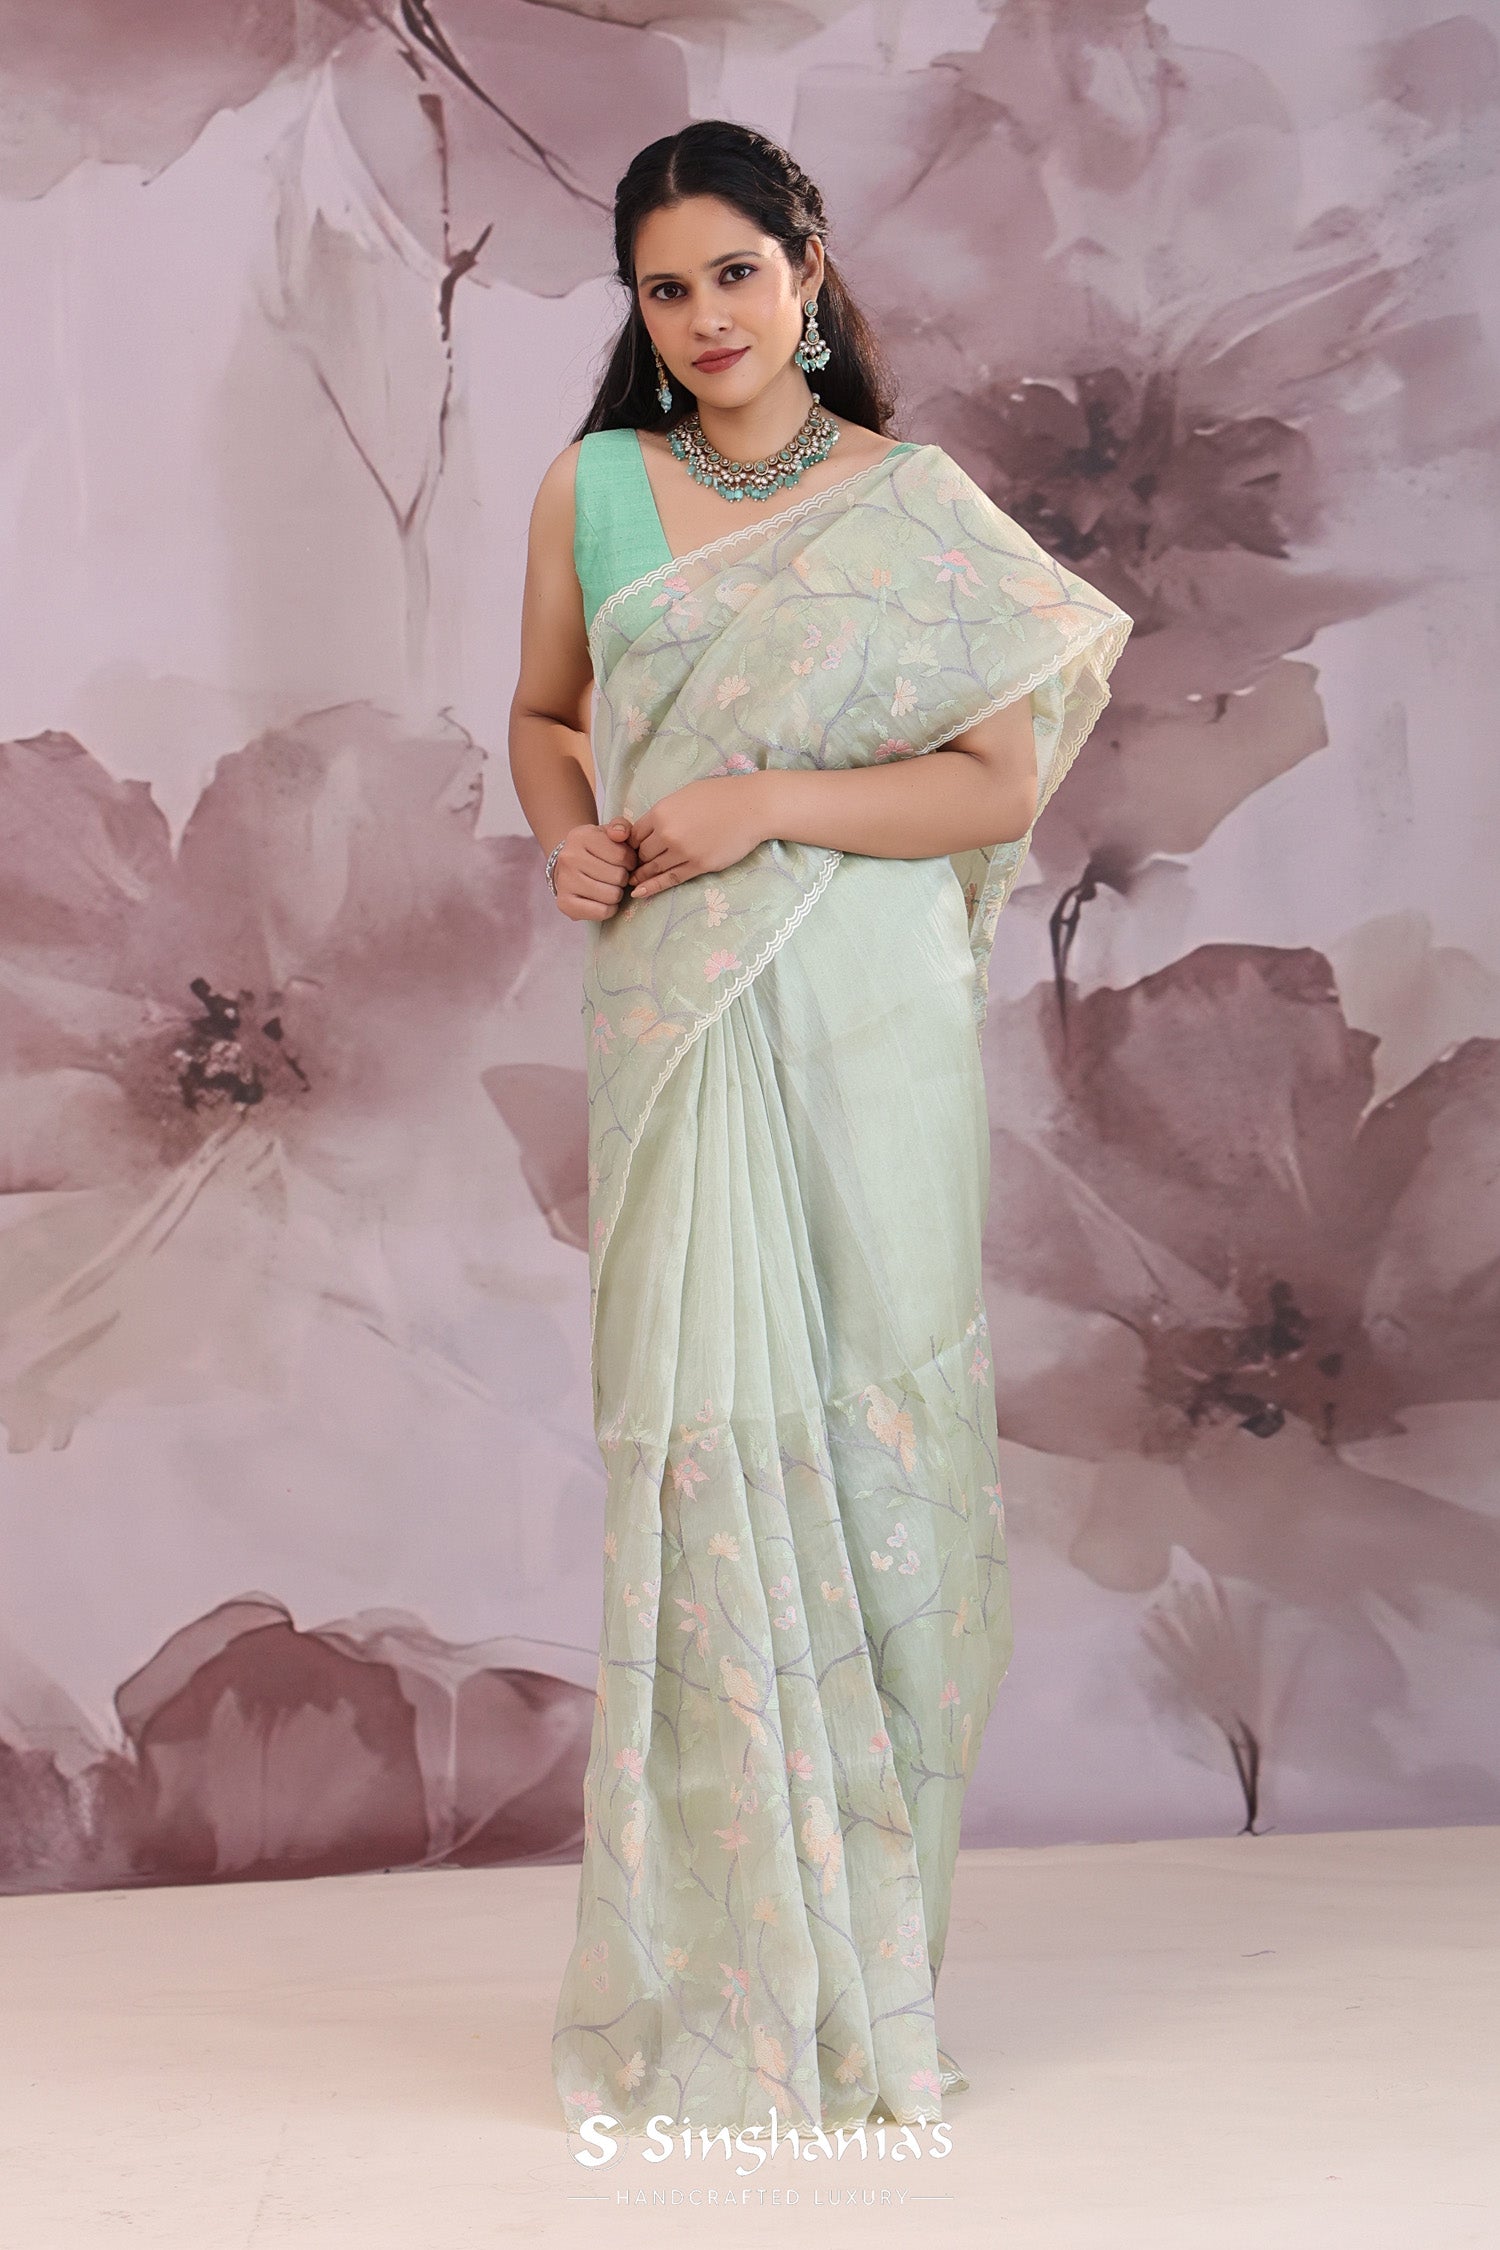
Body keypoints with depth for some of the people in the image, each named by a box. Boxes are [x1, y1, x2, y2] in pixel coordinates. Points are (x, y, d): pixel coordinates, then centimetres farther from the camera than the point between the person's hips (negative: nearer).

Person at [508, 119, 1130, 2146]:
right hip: (677, 1017, 1)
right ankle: (732, 1967, 9)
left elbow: (1005, 779, -1)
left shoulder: (919, 506, 5)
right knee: (708, 1425, -3)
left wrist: (768, 801, -12)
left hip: (873, 1024, 0)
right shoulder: (589, 490, 10)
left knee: (872, 1422, 2)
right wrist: (570, 832, -1)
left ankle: (871, 1904, 19)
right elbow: (543, 716, 20)